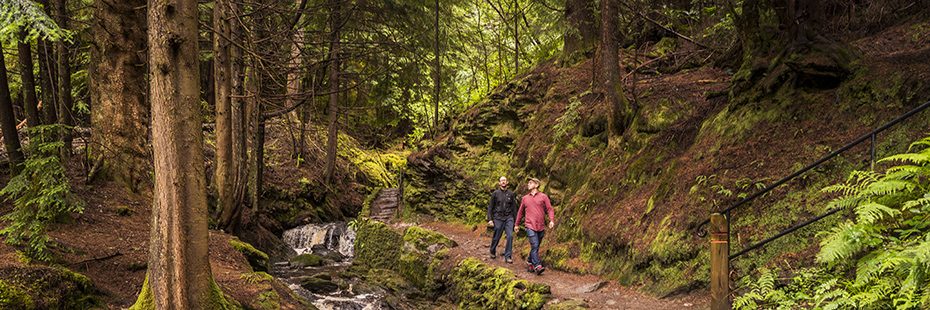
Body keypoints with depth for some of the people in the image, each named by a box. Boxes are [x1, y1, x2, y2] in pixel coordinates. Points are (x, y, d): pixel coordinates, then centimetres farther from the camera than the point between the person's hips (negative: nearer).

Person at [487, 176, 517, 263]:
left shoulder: (510, 194, 8)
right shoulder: (495, 193, 2)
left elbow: (514, 207, 13)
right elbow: (490, 207, 3)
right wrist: (490, 219, -5)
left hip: (509, 218, 1)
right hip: (498, 218, -1)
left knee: (510, 236, -14)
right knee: (496, 238, 6)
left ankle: (507, 257, -8)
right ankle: (493, 252, 33)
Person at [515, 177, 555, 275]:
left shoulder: (543, 197, 6)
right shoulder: (525, 198, 13)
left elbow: (550, 209, 1)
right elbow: (520, 212, 23)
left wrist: (552, 220, -15)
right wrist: (517, 224, 25)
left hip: (541, 227, 1)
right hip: (530, 226, -1)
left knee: (536, 247, 8)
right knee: (534, 246, -15)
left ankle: (529, 263, 24)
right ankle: (537, 266, -20)